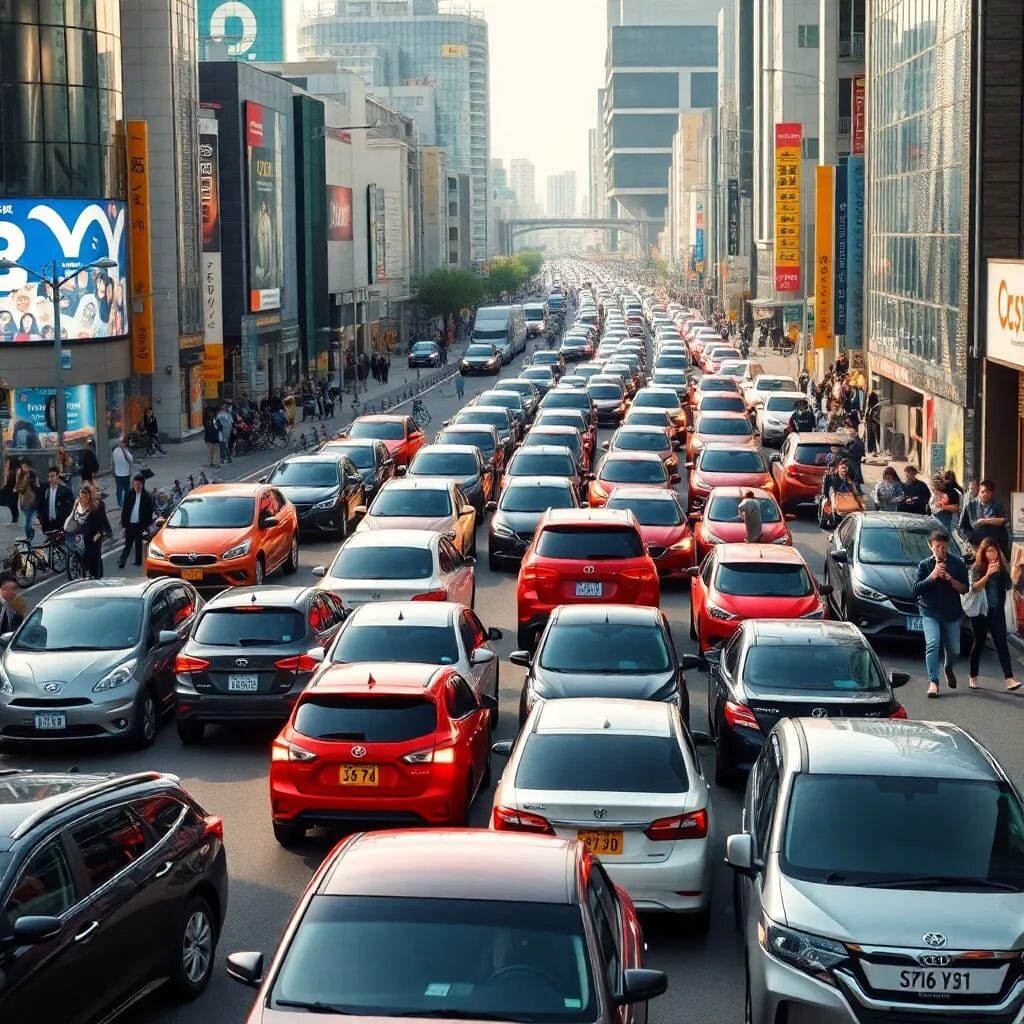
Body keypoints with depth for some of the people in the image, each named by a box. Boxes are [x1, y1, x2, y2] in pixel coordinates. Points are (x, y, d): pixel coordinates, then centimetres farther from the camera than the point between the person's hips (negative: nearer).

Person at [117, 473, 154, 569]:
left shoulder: (147, 496, -5)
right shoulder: (129, 494, 1)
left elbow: (150, 512, -2)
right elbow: (124, 510, 4)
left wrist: (147, 526, -6)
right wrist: (124, 524, -1)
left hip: (141, 525, -1)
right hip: (130, 524, 1)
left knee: (138, 544, 7)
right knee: (127, 544, 3)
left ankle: (138, 561, 14)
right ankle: (121, 561, 6)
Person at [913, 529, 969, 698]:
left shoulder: (957, 564, 0)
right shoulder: (925, 565, -1)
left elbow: (965, 589, -3)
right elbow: (916, 589, -7)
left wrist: (950, 579, -20)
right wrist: (933, 576, -19)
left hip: (952, 614, 2)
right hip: (930, 613, -2)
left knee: (954, 650, 9)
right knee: (932, 644, -19)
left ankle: (948, 668, 43)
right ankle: (933, 682, -18)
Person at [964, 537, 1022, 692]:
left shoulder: (1003, 566, 4)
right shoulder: (977, 568, -4)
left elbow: (1009, 586, 1)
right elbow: (974, 587, -15)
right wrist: (988, 574, -27)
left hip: (997, 611, 2)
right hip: (980, 611, -2)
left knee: (1001, 644, -5)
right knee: (978, 644, 8)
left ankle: (1009, 679, -12)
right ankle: (973, 678, 19)